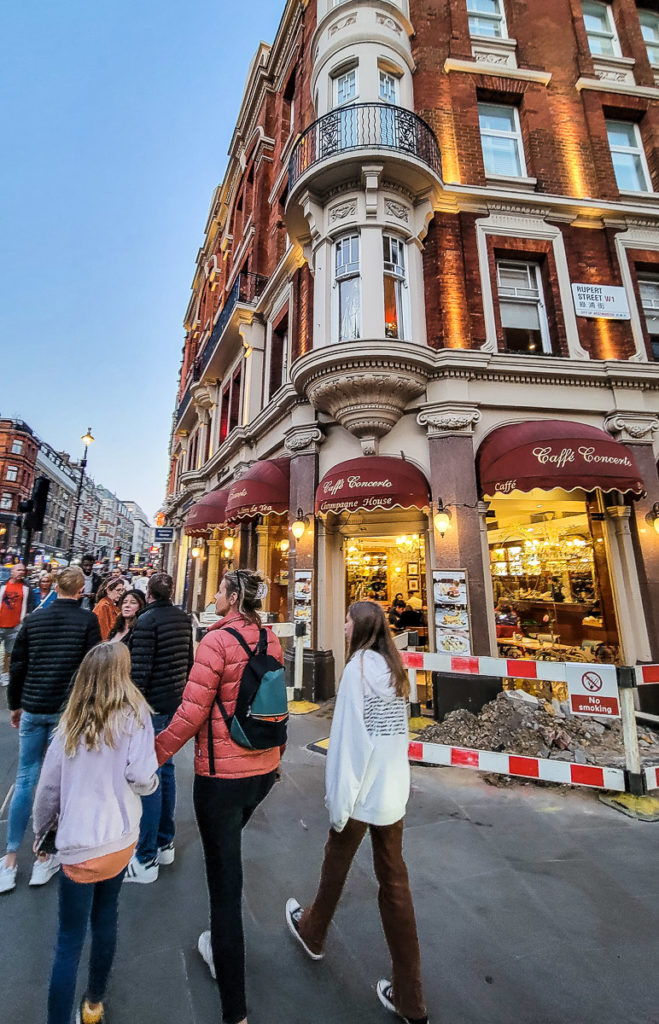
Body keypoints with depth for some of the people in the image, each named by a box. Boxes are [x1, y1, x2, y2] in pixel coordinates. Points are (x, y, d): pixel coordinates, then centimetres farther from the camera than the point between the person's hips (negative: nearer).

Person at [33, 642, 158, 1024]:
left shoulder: (71, 723, -5)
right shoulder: (134, 713, -14)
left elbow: (48, 786, 2)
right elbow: (141, 777, -17)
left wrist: (43, 831, 19)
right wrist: (153, 781, 5)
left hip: (78, 845, 1)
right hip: (120, 839, 0)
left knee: (70, 941, 15)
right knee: (105, 917, 23)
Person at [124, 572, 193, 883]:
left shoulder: (147, 620, -17)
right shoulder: (183, 619, 5)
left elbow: (140, 669, -20)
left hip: (152, 705, -7)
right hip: (175, 703, 7)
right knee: (165, 769, 19)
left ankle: (146, 859, 15)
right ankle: (165, 843, 33)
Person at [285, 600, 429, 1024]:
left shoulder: (358, 667, -20)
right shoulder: (396, 668, 1)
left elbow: (349, 738, -20)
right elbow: (398, 730, 9)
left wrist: (339, 801, -12)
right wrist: (394, 777, 18)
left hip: (362, 790, -5)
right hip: (395, 790, 5)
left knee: (336, 864, 22)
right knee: (395, 880, 17)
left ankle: (313, 932, 49)